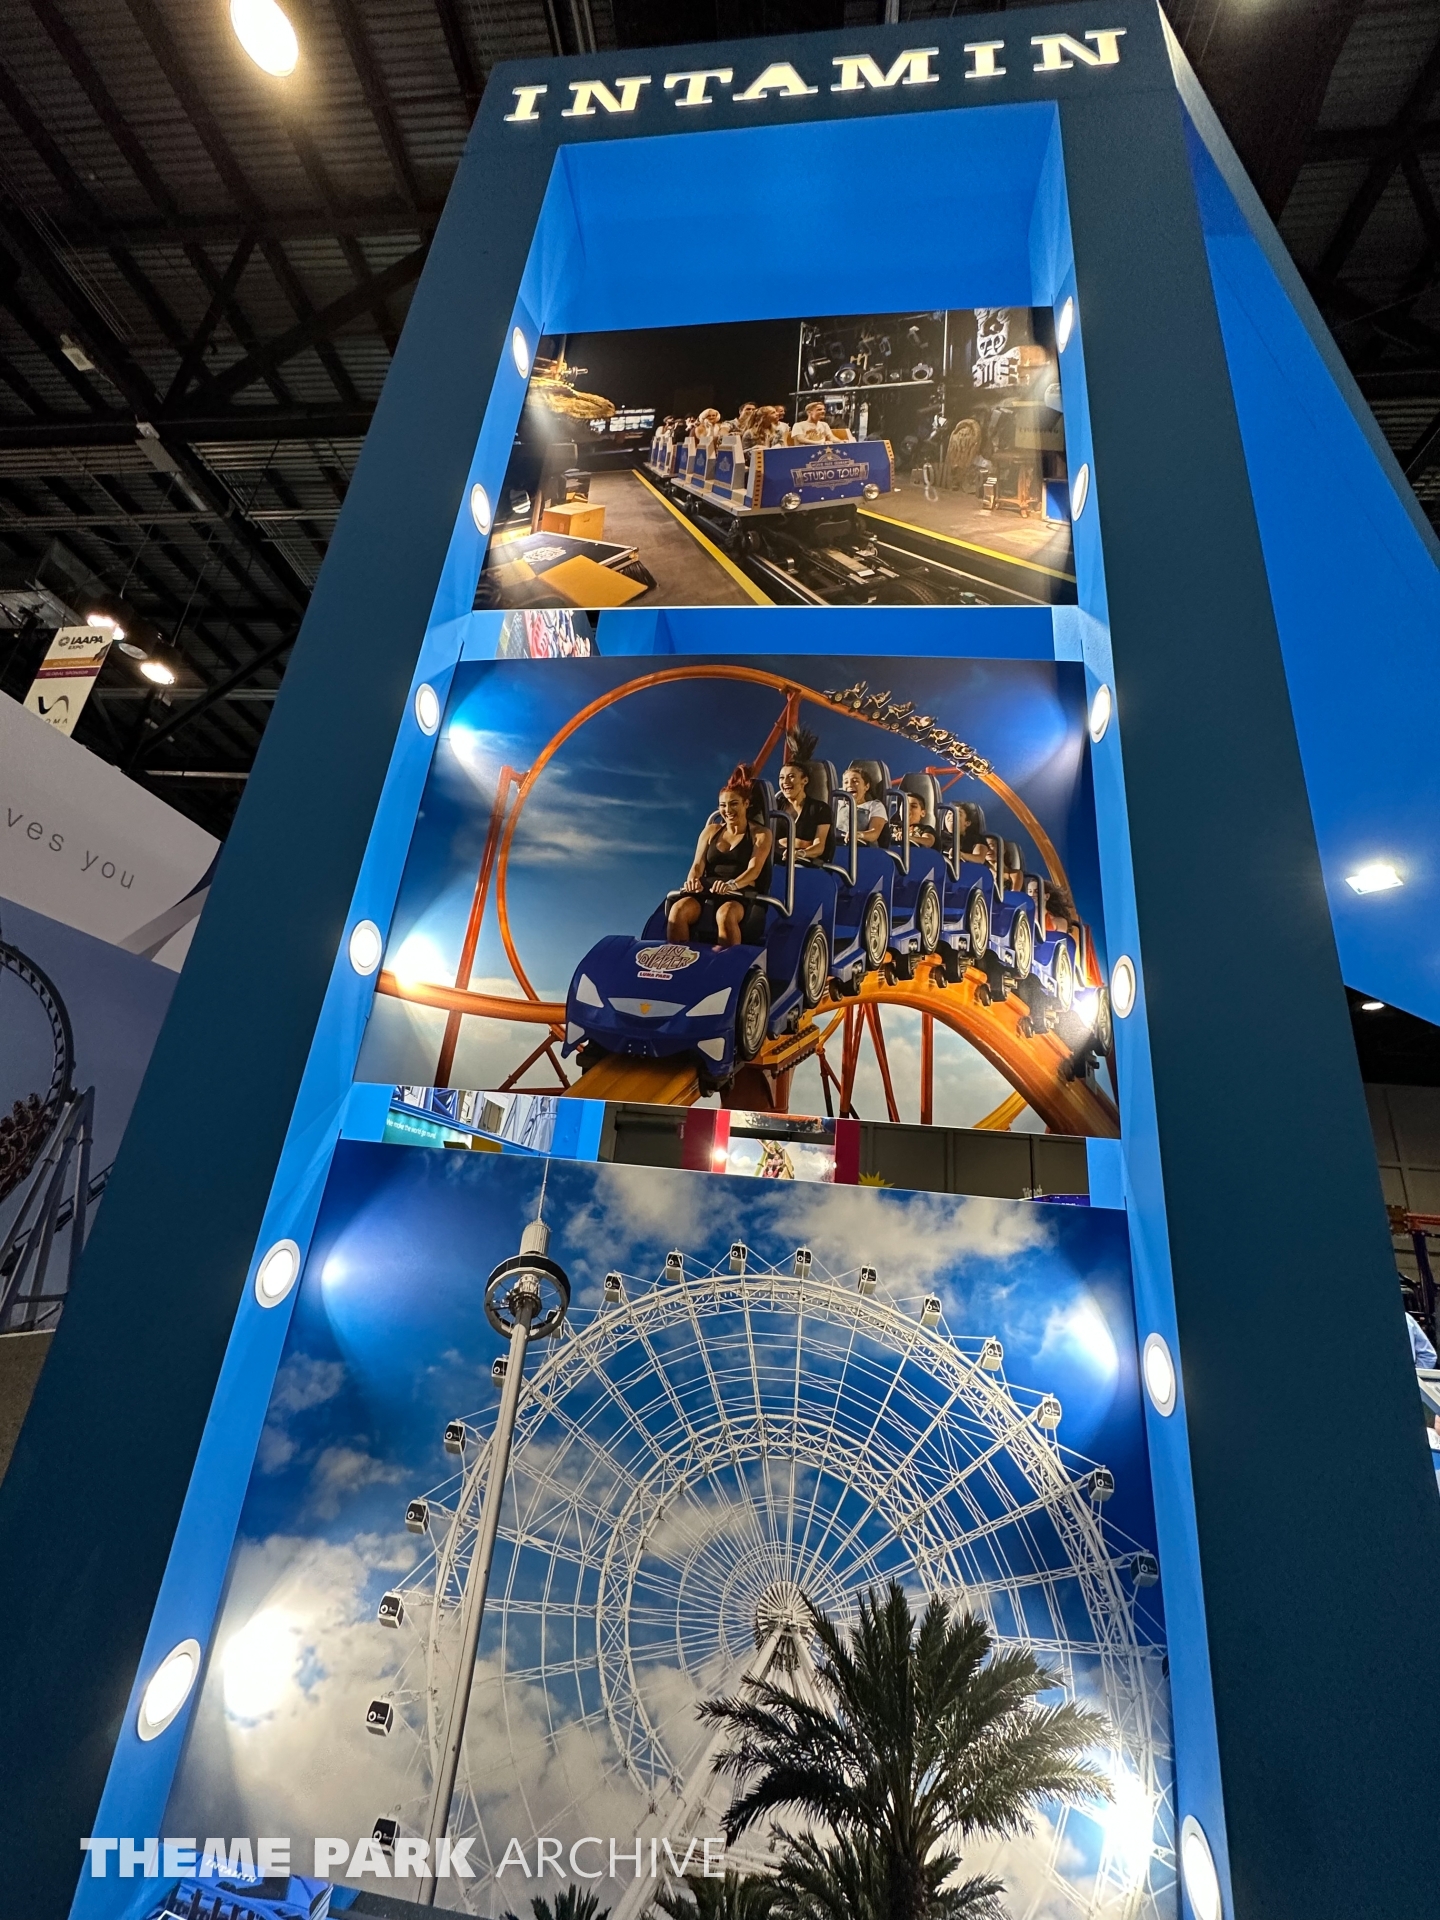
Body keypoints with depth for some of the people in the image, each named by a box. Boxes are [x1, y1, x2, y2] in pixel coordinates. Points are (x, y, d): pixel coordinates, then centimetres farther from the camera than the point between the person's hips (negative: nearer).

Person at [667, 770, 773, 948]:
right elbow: (698, 865, 10)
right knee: (678, 910, -30)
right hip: (706, 890, 3)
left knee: (725, 915, -39)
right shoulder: (710, 830, 20)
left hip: (739, 894, -3)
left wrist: (731, 884, -28)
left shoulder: (761, 834, 9)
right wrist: (693, 880, -16)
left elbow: (754, 869, -7)